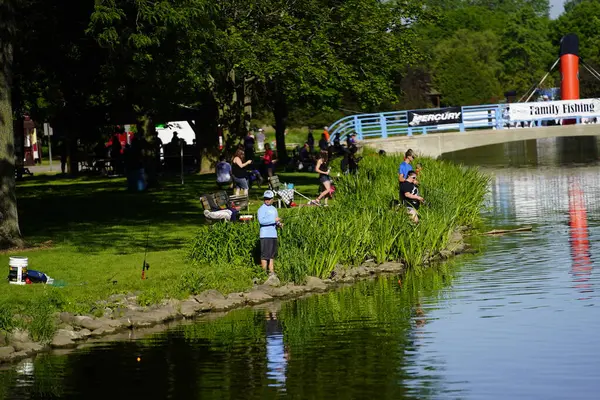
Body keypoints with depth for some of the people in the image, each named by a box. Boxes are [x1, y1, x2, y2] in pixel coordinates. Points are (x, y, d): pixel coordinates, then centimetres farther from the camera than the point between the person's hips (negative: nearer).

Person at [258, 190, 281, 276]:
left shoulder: (274, 209, 18)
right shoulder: (262, 209, -6)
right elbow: (261, 220, -19)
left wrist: (279, 224, 2)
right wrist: (274, 220, -20)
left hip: (274, 235, 7)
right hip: (265, 235, -7)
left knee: (272, 254, 9)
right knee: (265, 255, -8)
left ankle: (271, 271, 14)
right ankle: (264, 272, -5)